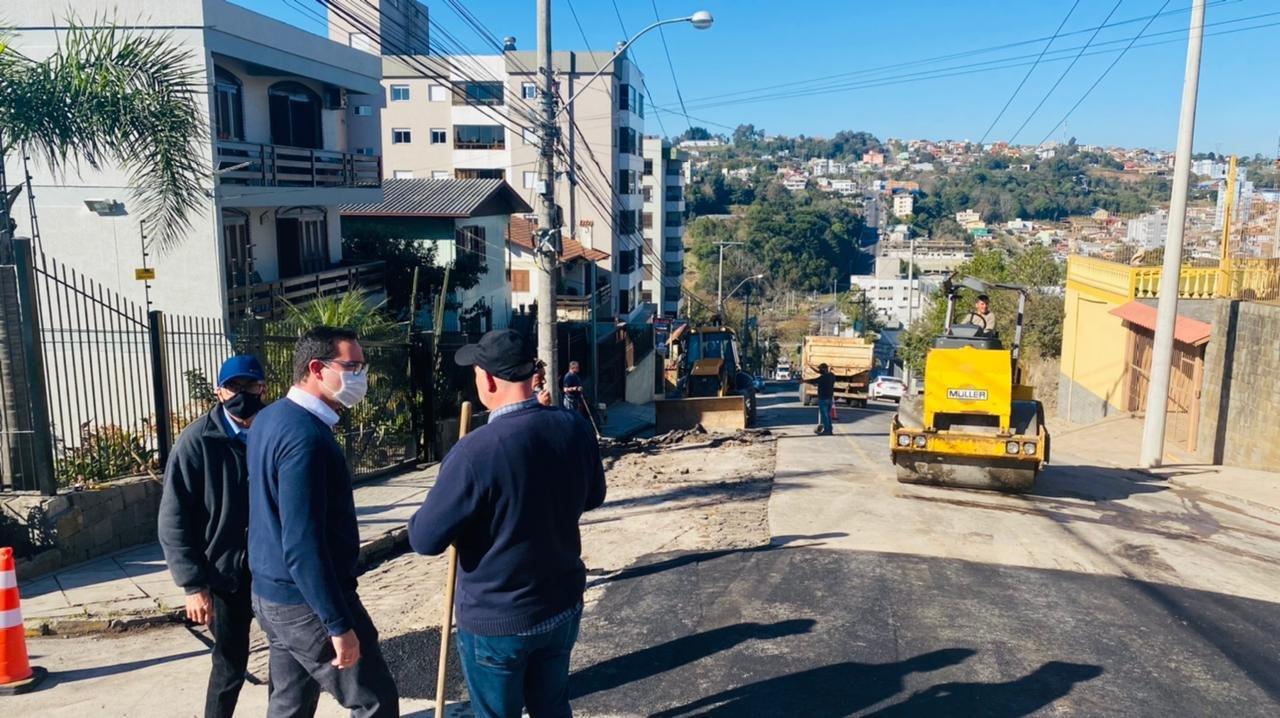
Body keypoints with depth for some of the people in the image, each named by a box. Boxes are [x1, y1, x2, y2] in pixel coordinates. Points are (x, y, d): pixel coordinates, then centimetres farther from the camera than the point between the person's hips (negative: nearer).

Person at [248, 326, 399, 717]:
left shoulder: (271, 417, 7)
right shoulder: (306, 437, -24)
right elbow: (303, 544, -27)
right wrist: (338, 625, -23)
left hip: (271, 591, 10)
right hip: (307, 603, -10)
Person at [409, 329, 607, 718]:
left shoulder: (475, 451, -27)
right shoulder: (576, 429, -9)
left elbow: (425, 539, -18)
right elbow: (593, 496, 8)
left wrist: (454, 503, 1)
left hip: (496, 620, -5)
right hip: (563, 608, 5)